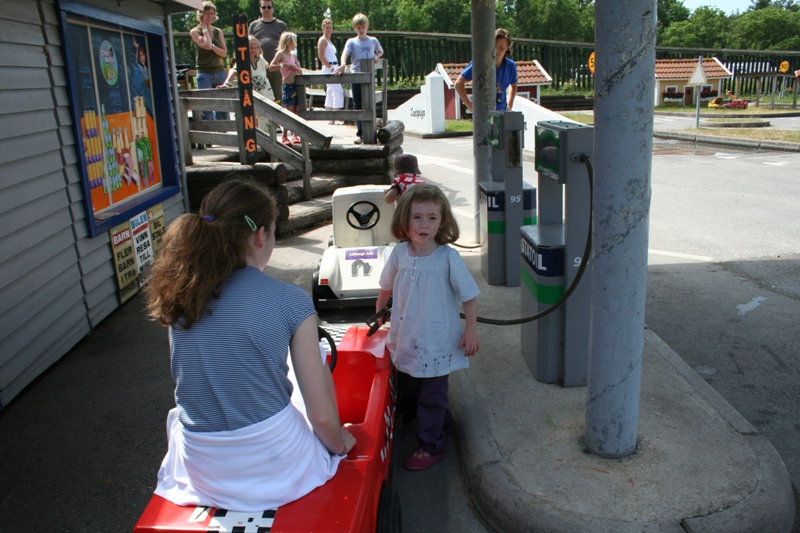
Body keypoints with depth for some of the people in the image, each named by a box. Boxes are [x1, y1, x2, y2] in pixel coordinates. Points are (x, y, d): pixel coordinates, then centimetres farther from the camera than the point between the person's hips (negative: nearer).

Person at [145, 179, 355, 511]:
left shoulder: (177, 296, -6)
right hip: (274, 467, -3)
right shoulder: (289, 301, -18)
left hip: (199, 471, 4)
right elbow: (322, 416, -14)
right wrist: (339, 443, 9)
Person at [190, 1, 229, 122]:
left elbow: (224, 52, 5)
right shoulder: (195, 32, 0)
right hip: (204, 74, -4)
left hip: (220, 72, 4)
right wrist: (204, 28, -4)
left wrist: (212, 46, -12)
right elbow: (207, 45, -16)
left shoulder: (218, 32, 12)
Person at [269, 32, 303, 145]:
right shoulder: (281, 54, -2)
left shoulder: (293, 55, 16)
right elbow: (271, 67, -11)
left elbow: (300, 71, 14)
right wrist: (283, 65, -17)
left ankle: (295, 135, 14)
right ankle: (285, 137, -5)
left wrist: (294, 67, -5)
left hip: (296, 85, 6)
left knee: (295, 111, 7)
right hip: (288, 86, -6)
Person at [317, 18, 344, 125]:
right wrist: (330, 67, -19)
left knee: (330, 93, 9)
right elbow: (321, 56, -16)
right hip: (328, 68, -9)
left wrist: (337, 68, 11)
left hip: (333, 68, 9)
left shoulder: (329, 41, 19)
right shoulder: (322, 40, -7)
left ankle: (330, 119, 11)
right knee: (338, 91, -15)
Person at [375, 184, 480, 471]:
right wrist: (378, 313, 23)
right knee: (412, 388, 21)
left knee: (431, 395, 7)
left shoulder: (448, 257, -16)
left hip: (437, 342, -5)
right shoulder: (400, 253, -5)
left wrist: (471, 331, -10)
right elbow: (387, 287, 13)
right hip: (406, 338, 5)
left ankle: (431, 445, 26)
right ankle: (441, 422, 45)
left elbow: (469, 295, -10)